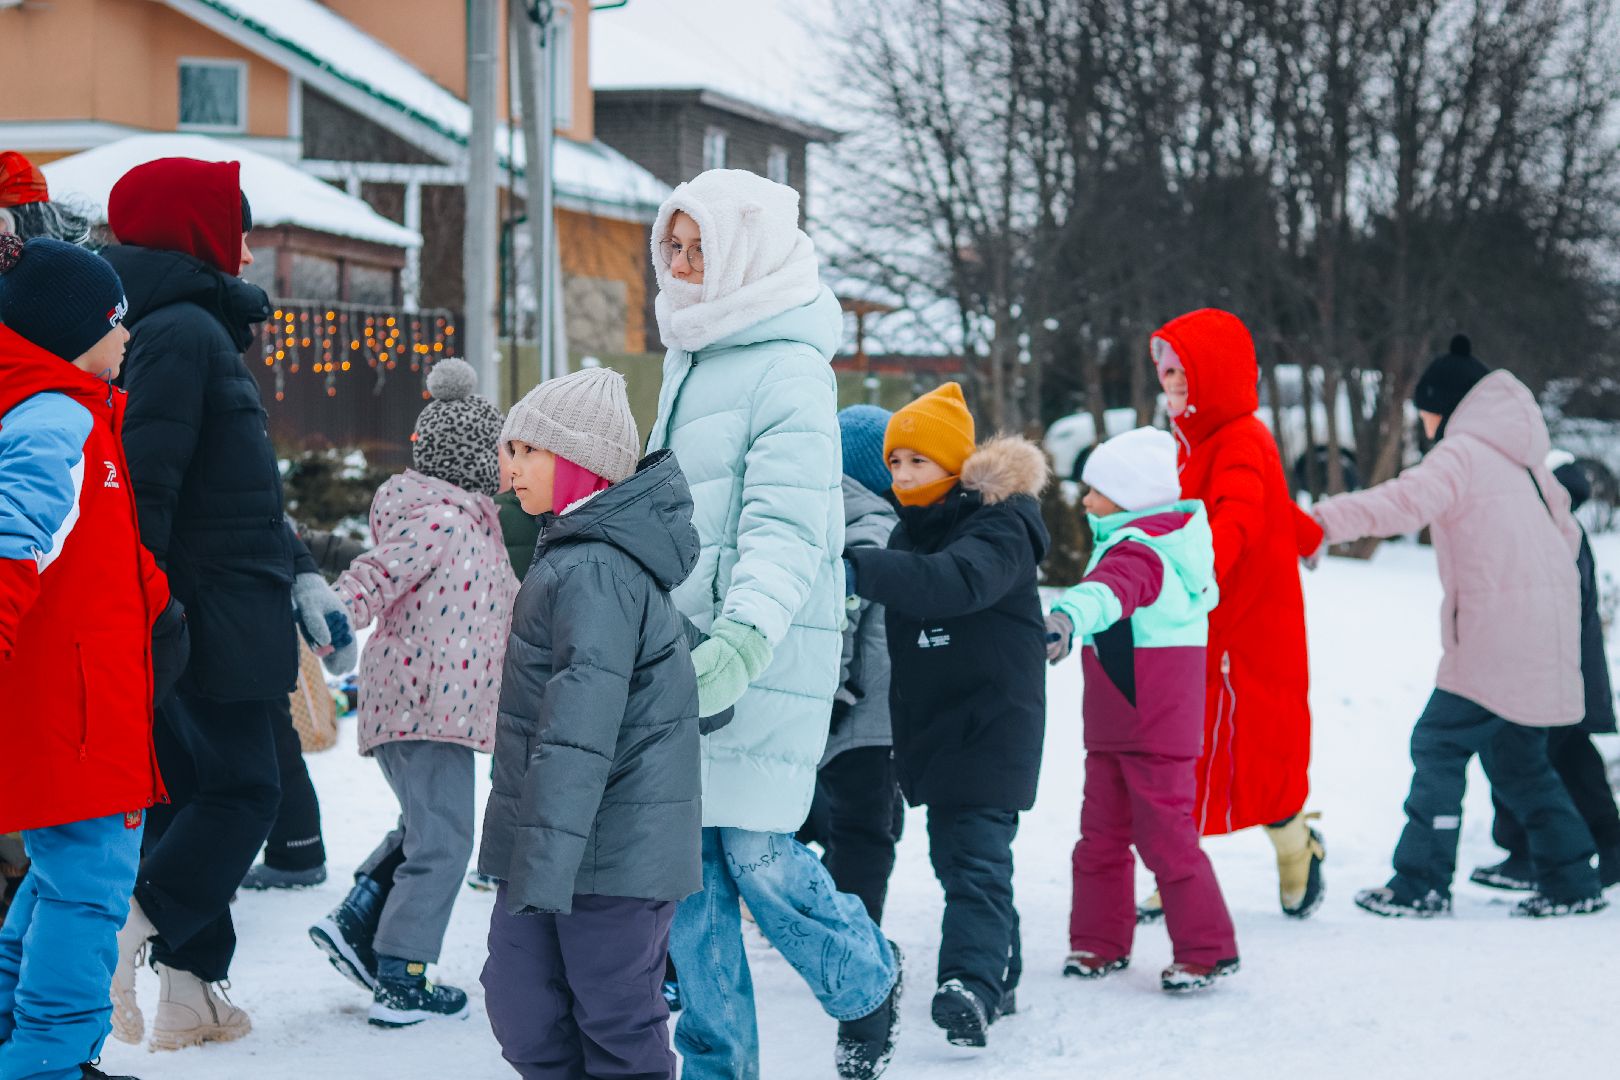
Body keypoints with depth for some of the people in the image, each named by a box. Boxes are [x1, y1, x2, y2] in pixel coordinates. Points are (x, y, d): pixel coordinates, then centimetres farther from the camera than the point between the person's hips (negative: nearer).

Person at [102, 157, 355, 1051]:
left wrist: (300, 576, 19)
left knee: (194, 792, 12)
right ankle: (118, 945, -12)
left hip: (223, 616, 10)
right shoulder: (183, 331, -14)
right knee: (240, 792, -7)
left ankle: (190, 993, 16)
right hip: (216, 618, -10)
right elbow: (147, 484, -22)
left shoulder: (198, 329, 19)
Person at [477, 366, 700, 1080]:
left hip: (611, 851, -10)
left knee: (615, 1022, 1)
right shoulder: (569, 552, 14)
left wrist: (546, 858, -32)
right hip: (547, 841, 10)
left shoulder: (595, 572, -18)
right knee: (520, 1003, 10)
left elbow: (583, 721, -27)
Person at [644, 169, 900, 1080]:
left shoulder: (789, 368, -11)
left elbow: (786, 528, -20)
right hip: (683, 647, 8)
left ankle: (868, 984, 19)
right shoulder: (691, 359, 16)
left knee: (758, 853, -8)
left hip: (768, 659, -8)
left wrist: (744, 640, -33)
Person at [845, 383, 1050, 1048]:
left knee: (977, 854, -17)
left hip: (992, 721, -8)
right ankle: (1000, 977, 26)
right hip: (928, 719, 8)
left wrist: (861, 572, -47)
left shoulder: (999, 524, -15)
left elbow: (959, 580, -35)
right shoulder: (911, 528, 12)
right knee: (952, 852, 14)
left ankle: (970, 982, -24)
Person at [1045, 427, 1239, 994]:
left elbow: (1113, 587, -45)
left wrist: (1070, 616, -67)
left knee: (1164, 834, -6)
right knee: (1102, 830, 13)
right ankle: (1099, 941, 22)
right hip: (1111, 729, 10)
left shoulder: (1138, 550, -20)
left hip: (1155, 728, -10)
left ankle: (1208, 950, 3)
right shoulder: (1166, 543, 13)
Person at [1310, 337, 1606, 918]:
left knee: (1440, 744, -5)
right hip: (1544, 632, 9)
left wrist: (1325, 520, -33)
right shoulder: (1522, 456, 21)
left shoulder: (1463, 452, -8)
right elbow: (1566, 530, 29)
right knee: (1517, 759, 16)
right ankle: (1571, 881, 15)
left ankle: (1421, 884, -7)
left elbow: (1410, 501, -26)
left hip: (1497, 636, -9)